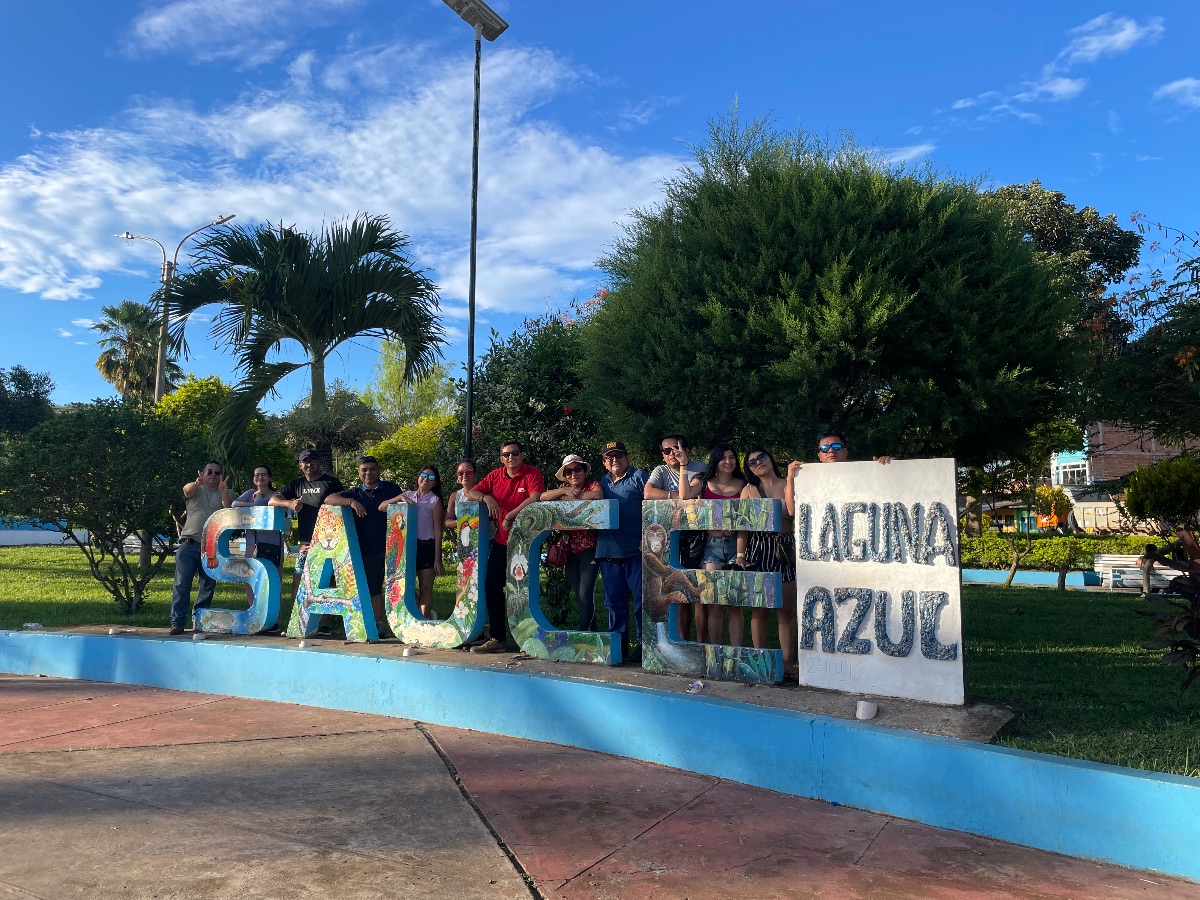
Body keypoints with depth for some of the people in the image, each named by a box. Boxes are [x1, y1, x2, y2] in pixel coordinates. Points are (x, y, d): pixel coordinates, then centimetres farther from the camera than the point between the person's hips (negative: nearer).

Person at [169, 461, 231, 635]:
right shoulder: (196, 490, 7)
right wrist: (196, 483, -42)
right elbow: (187, 489, -17)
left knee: (208, 585, 9)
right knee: (182, 583, -8)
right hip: (190, 544, -2)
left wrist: (224, 492, -31)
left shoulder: (223, 495, 11)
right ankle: (177, 621, -6)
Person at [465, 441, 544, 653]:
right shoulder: (495, 476, 8)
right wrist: (486, 497, -11)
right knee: (491, 585, 7)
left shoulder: (532, 474, -10)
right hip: (501, 541, 6)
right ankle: (498, 637, 18)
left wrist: (510, 516, -22)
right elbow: (470, 493, 11)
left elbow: (535, 498, -25)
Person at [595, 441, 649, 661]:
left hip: (635, 550, -5)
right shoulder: (603, 482, 19)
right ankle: (619, 642, 20)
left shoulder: (638, 476, 3)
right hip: (608, 550, 5)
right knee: (614, 600, 10)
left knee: (641, 598, -4)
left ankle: (644, 644, 4)